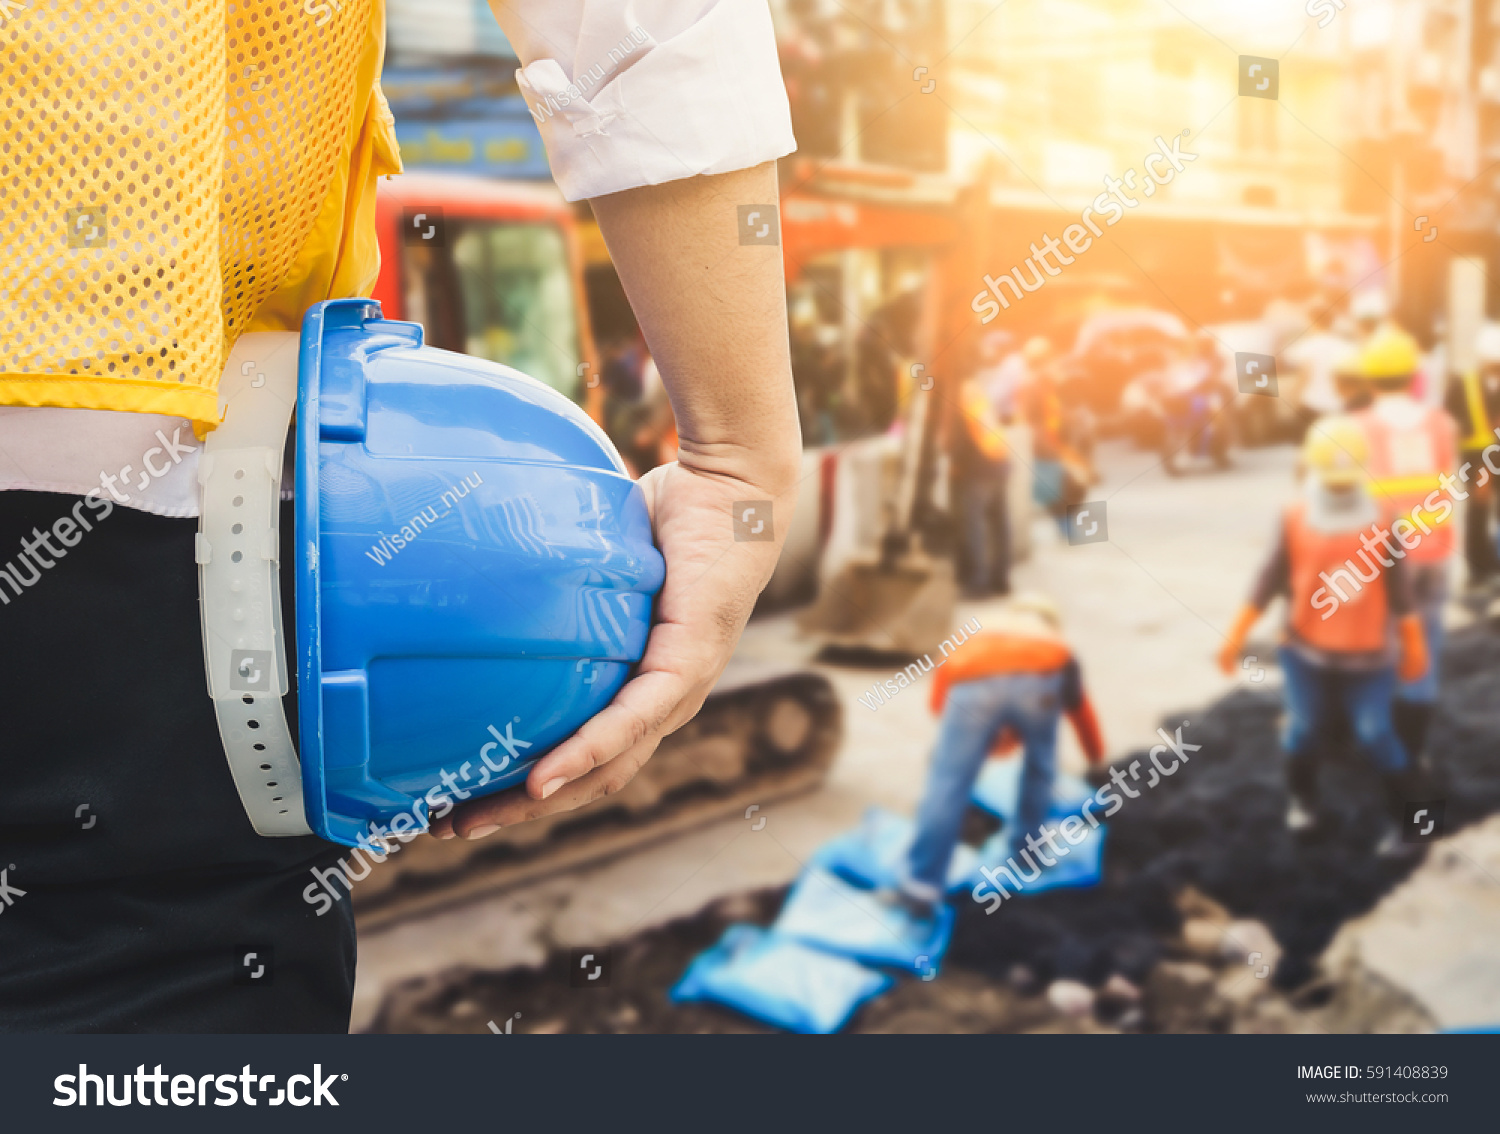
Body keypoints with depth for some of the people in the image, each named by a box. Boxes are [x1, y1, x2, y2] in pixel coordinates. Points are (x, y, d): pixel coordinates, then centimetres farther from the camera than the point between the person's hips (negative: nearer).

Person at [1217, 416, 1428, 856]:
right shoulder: (1295, 520, -8)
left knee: (1374, 732, 0)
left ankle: (1406, 815, 18)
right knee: (1302, 728, 11)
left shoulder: (1380, 522, -10)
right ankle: (1303, 801, 36)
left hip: (1366, 654, -1)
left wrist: (1413, 646, 5)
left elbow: (1397, 588, -1)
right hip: (1307, 650, 1)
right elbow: (1271, 580, -1)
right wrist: (1236, 636, -1)